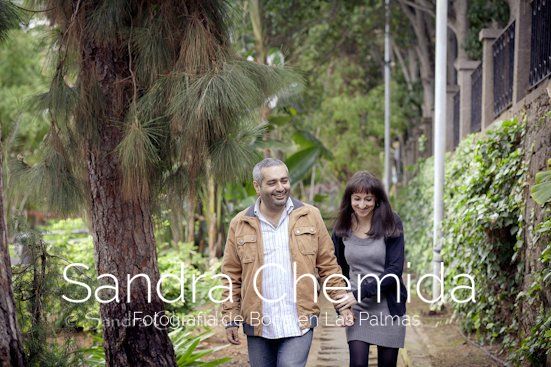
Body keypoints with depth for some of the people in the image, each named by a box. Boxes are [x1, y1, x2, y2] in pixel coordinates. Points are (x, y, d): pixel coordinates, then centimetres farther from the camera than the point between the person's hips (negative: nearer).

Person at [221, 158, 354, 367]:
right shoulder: (240, 225, 3)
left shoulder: (310, 217, 3)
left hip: (299, 324, -2)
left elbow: (328, 265, 7)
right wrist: (231, 320, 3)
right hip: (258, 326, 2)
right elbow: (232, 277, 6)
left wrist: (342, 302, 1)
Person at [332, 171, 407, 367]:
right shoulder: (343, 227, -1)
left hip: (388, 307, -1)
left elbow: (395, 270, -14)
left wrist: (360, 293, -21)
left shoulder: (391, 224, -9)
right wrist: (341, 303, 7)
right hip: (356, 309, 2)